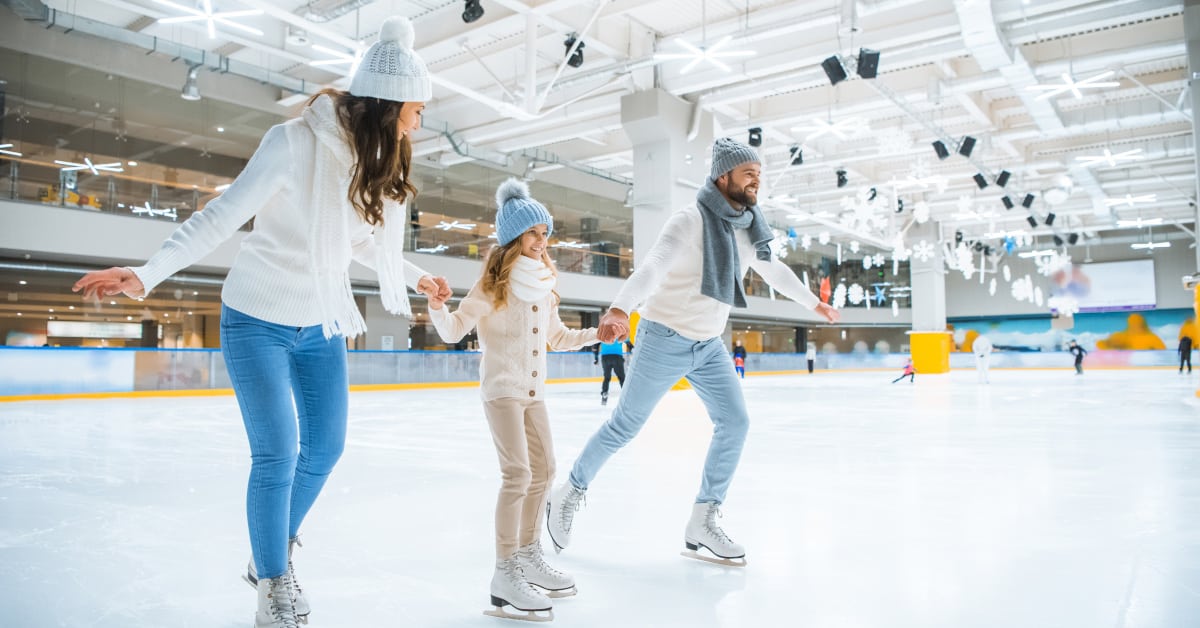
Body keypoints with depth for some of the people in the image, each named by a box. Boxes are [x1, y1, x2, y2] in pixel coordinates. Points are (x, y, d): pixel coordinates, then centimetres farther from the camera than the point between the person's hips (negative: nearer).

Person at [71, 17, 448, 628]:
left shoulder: (380, 162, -1)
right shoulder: (295, 142, -21)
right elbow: (222, 217, -18)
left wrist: (417, 276, 25)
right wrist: (147, 273, -28)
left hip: (322, 325, 7)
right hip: (258, 320, -7)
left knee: (325, 447, 10)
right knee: (277, 455, -7)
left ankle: (271, 557, 34)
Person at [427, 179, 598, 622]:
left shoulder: (544, 285, 8)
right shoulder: (493, 285, -12)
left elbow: (558, 338, 19)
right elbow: (454, 331, -14)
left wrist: (596, 334, 15)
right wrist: (438, 308, -33)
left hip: (533, 392, 8)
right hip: (501, 390, -8)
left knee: (543, 471, 13)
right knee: (518, 475, -14)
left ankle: (528, 554, 29)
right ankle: (505, 575, -6)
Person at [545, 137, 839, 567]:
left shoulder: (750, 228, 4)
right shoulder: (691, 221, -19)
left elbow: (774, 271, 22)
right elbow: (653, 265, -36)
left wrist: (815, 303, 35)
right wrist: (620, 310, -53)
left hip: (709, 345, 7)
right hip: (665, 340, -7)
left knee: (735, 422, -1)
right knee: (625, 426, 3)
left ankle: (702, 524, 10)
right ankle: (569, 495, 24)